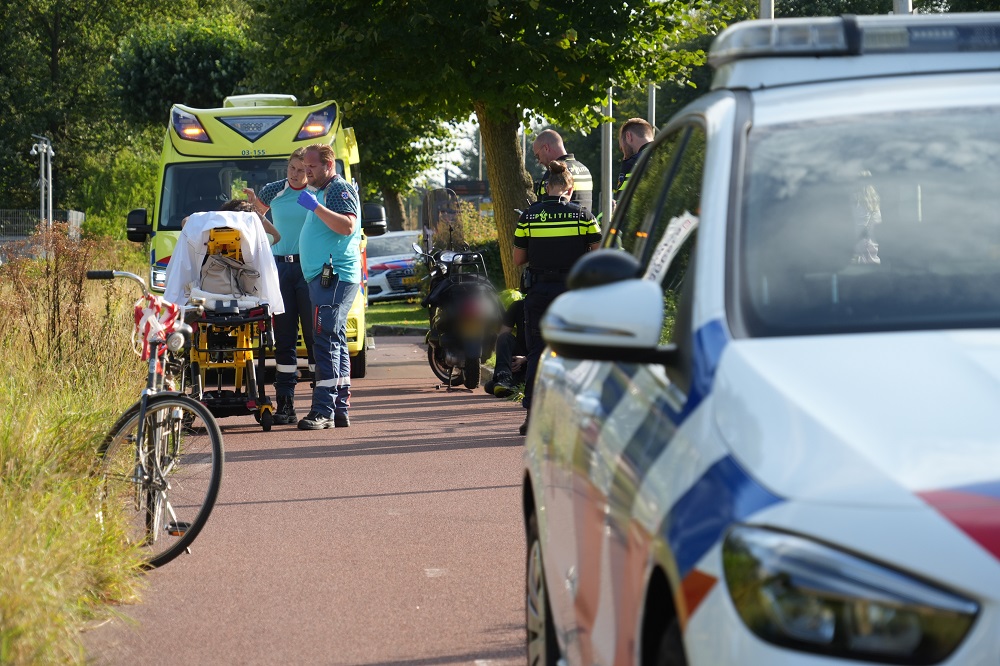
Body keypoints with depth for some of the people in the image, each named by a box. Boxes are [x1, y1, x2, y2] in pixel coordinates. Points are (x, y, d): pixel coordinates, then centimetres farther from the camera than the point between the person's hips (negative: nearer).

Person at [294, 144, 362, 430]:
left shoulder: (341, 189, -9)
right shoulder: (322, 191, 22)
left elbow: (347, 226, -23)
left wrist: (316, 207, -27)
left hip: (335, 276, -11)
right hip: (324, 276, 11)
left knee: (326, 342, -15)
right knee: (335, 343, 10)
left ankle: (323, 410, -19)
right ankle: (340, 410, 12)